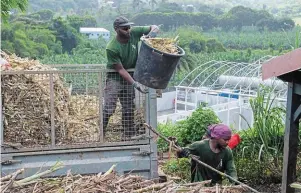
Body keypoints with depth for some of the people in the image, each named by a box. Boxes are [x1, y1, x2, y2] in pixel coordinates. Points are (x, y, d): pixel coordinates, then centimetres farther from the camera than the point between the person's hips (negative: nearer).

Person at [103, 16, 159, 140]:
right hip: (115, 77, -5)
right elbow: (120, 69, -22)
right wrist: (134, 83, -29)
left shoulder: (134, 33, -13)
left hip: (129, 76, 5)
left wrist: (152, 33, -27)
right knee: (109, 109, -11)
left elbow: (155, 28, -3)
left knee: (129, 109, 12)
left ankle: (129, 136, 23)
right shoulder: (112, 48, -26)